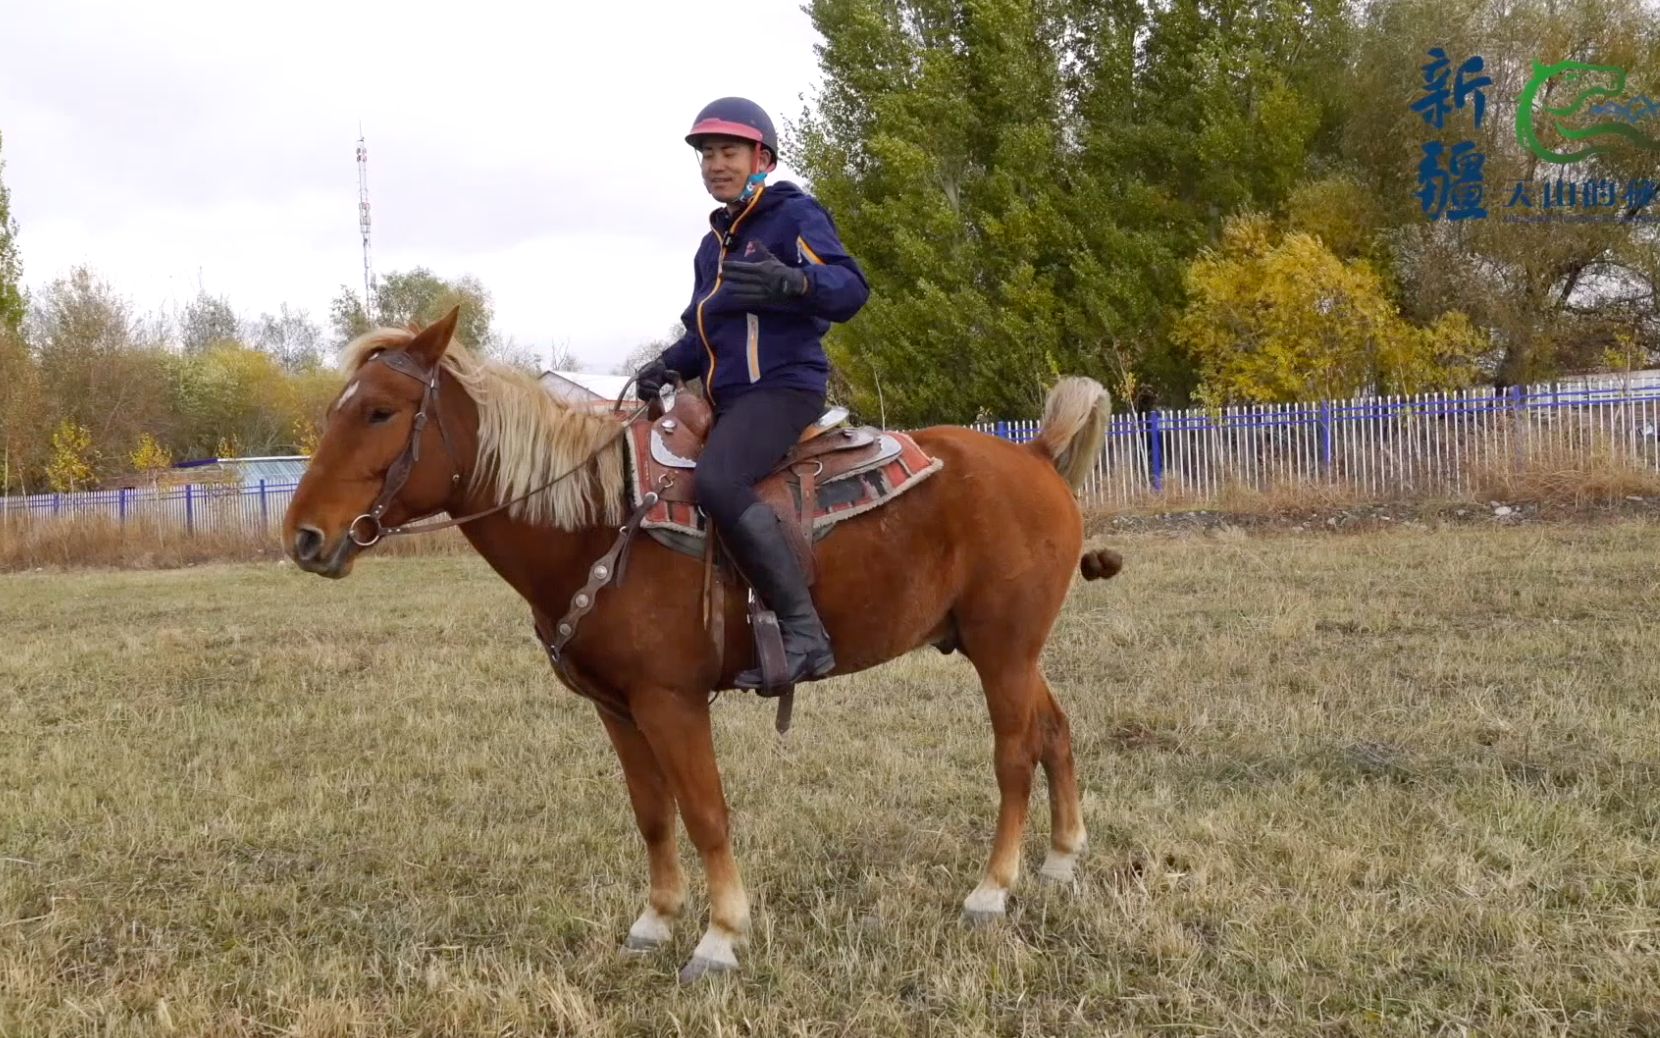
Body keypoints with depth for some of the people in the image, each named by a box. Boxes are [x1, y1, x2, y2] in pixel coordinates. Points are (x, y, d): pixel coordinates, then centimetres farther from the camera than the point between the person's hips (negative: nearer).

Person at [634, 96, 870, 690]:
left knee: (717, 480, -34)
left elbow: (850, 289, -17)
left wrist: (792, 283, -38)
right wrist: (668, 367, 5)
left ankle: (803, 634, -33)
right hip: (725, 397, 10)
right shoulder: (713, 244, 22)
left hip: (783, 386, -10)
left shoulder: (795, 216, -3)